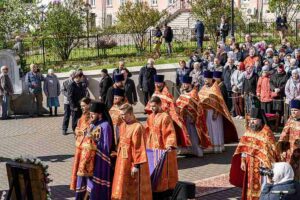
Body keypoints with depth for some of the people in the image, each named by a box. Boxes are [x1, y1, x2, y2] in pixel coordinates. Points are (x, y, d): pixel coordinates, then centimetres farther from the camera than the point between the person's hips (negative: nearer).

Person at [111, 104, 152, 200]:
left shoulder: (138, 127, -17)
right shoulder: (123, 126, 8)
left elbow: (139, 148, -18)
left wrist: (136, 165, -19)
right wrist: (118, 158, 16)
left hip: (132, 163, -8)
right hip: (122, 161, 8)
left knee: (134, 192, 2)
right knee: (122, 189, 13)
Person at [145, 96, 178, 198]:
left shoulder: (165, 117, -13)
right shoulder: (150, 117, 9)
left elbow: (170, 133, -19)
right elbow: (147, 132, 17)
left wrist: (170, 145, -30)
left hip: (163, 150, -7)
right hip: (152, 149, 7)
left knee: (163, 173, -1)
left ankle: (165, 193, 7)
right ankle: (155, 195, 19)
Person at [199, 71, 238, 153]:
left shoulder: (215, 88, -10)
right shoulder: (204, 88, 9)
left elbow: (217, 101, -14)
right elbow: (200, 97, 11)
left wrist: (215, 112, -20)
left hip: (213, 111, -6)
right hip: (206, 112, 6)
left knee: (215, 128, 0)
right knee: (209, 128, 9)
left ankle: (218, 146, 6)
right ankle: (210, 146, 14)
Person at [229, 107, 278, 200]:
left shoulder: (266, 132, -16)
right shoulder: (249, 130, 4)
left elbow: (268, 150, -17)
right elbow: (243, 147, 8)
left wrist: (265, 166, -18)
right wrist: (243, 161, 5)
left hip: (260, 165, -6)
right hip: (250, 165, 6)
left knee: (260, 188, 1)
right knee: (250, 186, 14)